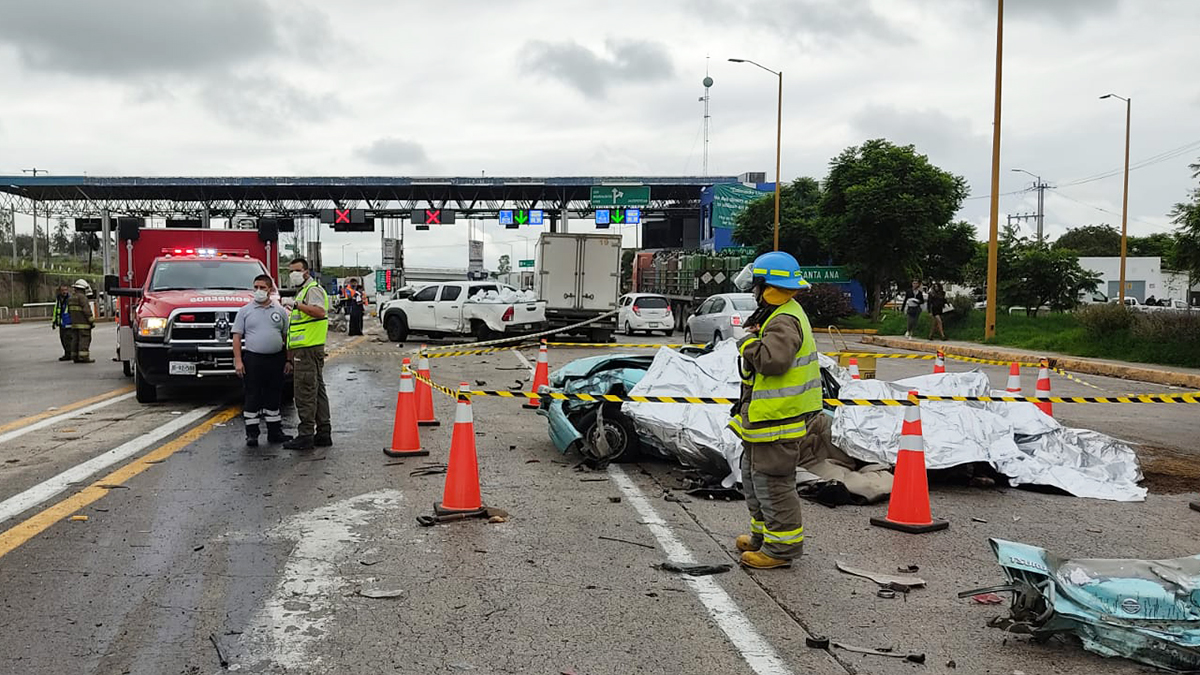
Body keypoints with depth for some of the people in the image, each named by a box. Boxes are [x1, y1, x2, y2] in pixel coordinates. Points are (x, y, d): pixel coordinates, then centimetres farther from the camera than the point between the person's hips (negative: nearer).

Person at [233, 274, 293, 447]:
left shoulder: (280, 311, 10)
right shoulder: (245, 310, 4)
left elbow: (286, 337, 11)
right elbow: (237, 336, 1)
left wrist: (288, 360, 4)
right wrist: (238, 360, -8)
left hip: (276, 359, 2)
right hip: (252, 359, -2)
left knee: (273, 396, 9)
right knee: (252, 397, 0)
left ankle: (275, 432, 17)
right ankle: (252, 433, 6)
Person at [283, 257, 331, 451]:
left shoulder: (313, 290, -9)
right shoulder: (303, 291, 24)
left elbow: (320, 311, -30)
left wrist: (297, 305, -32)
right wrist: (290, 355, 28)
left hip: (308, 349, -11)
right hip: (306, 349, 11)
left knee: (305, 393, -9)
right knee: (317, 391, 11)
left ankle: (305, 435, -7)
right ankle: (323, 433, 15)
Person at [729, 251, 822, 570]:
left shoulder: (784, 321, -20)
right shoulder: (781, 314, 16)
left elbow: (772, 361, -34)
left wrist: (748, 341, -19)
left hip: (777, 418, -11)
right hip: (765, 413, 11)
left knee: (771, 480, -4)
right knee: (753, 473, 21)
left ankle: (783, 544, 5)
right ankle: (764, 532, 33)